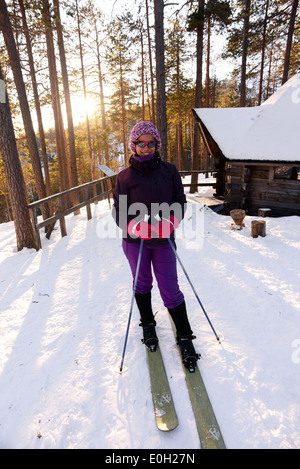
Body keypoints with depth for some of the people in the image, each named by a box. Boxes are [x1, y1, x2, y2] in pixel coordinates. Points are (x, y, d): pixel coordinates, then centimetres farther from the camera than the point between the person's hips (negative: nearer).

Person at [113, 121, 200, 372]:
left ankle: (185, 336, 20)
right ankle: (148, 325, 40)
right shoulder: (125, 177, -3)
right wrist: (138, 227, -20)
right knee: (142, 284, 16)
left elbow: (180, 201, 1)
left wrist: (168, 224, -17)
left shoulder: (169, 171, 0)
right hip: (135, 241, 1)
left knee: (170, 289, 3)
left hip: (164, 240, 0)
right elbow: (119, 212, -1)